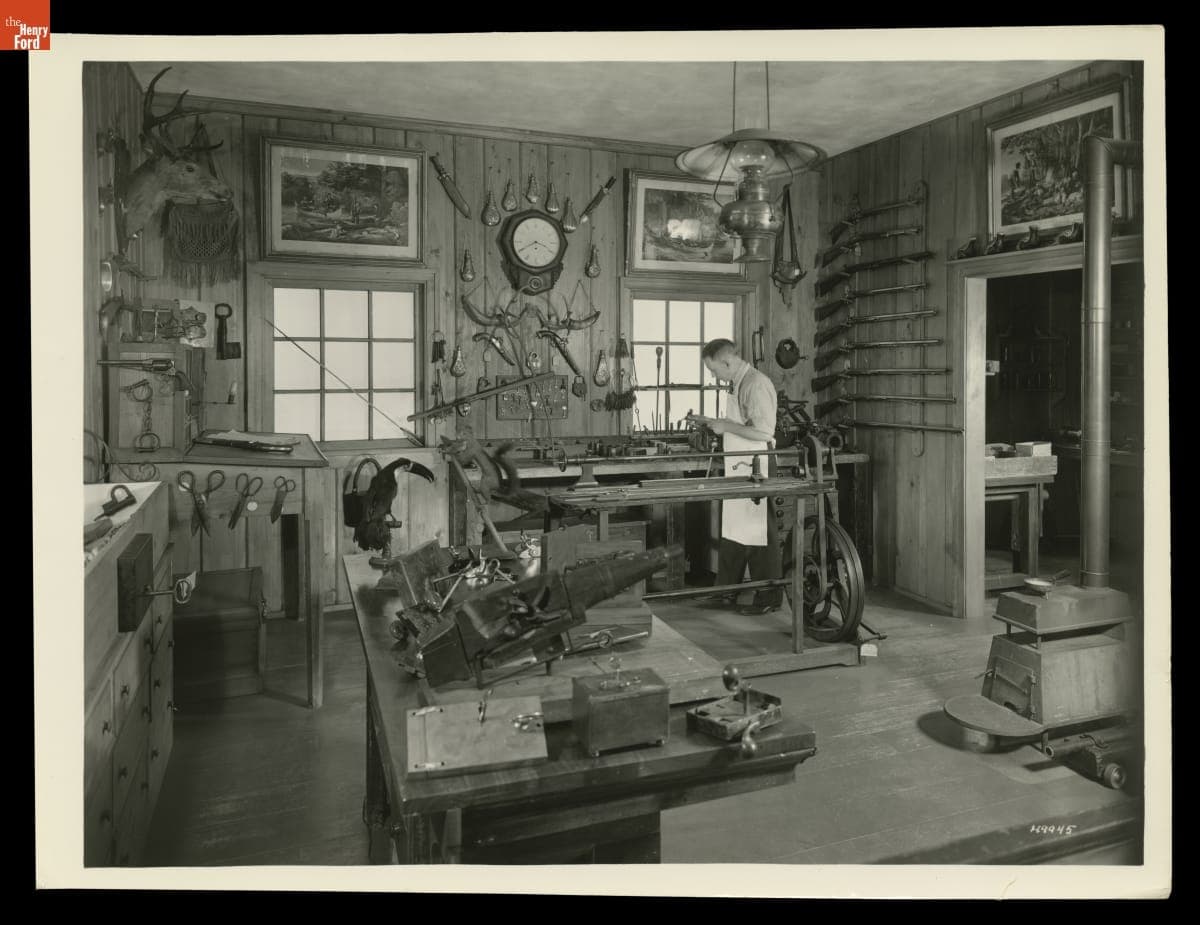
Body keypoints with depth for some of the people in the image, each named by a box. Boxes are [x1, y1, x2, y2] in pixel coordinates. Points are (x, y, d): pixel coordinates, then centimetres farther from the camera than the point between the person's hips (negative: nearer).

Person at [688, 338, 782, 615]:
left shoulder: (757, 385, -17)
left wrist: (726, 426, -17)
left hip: (756, 468, -10)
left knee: (759, 532, 0)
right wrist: (712, 422, 13)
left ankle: (769, 597, 12)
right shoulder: (740, 384, 14)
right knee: (732, 530, 13)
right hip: (739, 469, 10)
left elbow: (763, 431, -24)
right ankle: (726, 594, 22)